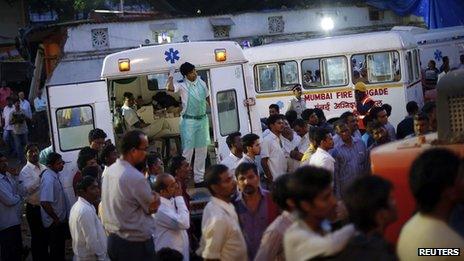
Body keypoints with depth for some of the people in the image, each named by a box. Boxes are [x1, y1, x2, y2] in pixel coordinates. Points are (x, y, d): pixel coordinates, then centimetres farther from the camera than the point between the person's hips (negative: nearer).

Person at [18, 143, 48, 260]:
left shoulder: (44, 167, 8)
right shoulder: (25, 171, -11)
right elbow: (28, 189, -24)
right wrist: (39, 177, -31)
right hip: (34, 210, -6)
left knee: (47, 235, 17)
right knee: (37, 237, 5)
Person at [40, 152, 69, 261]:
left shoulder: (55, 174, 2)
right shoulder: (49, 179, -26)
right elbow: (45, 203, -32)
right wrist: (56, 219, -21)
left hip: (61, 220, 9)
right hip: (54, 223, -9)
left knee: (60, 249, 22)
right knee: (56, 251, 4)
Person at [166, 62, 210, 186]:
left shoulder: (201, 83, 5)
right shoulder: (183, 86, -11)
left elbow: (208, 98, 17)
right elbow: (170, 88, -32)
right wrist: (171, 77, -18)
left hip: (202, 119, 6)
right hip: (189, 121, -6)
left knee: (202, 150, 12)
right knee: (187, 150, -6)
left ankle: (199, 178, 23)